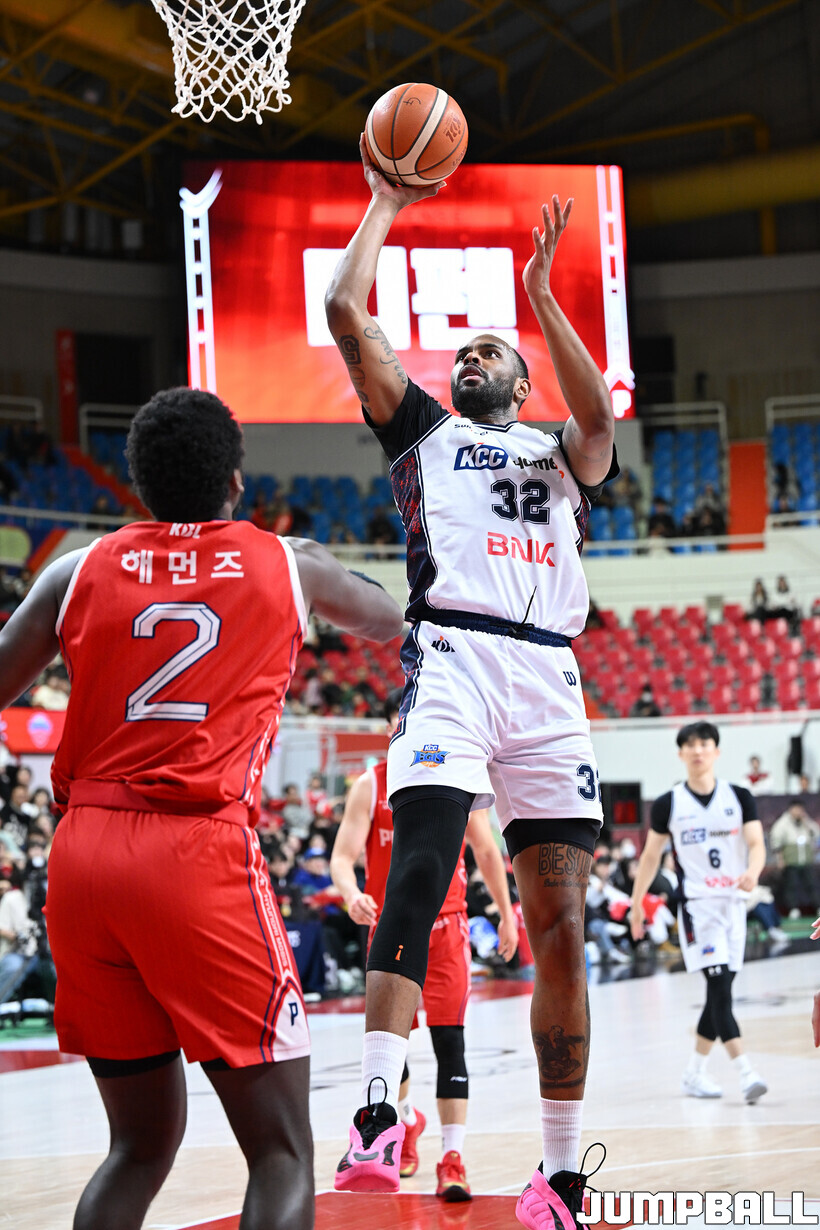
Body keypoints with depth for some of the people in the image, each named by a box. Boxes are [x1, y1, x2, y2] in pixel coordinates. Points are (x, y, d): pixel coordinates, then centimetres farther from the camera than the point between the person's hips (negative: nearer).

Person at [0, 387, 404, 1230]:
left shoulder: (79, 571, 11)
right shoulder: (288, 566, 11)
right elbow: (389, 623, 32)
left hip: (82, 856, 4)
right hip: (200, 854, -4)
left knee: (141, 1140, 17)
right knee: (281, 1152, 0)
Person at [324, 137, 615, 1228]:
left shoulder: (562, 451, 26)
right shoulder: (423, 431, 24)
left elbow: (600, 416, 1)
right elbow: (346, 311, 14)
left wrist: (539, 290, 0)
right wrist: (385, 205, 22)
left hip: (550, 682, 2)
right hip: (453, 663, -2)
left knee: (562, 930, -1)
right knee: (419, 872, -25)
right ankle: (377, 1118, -34)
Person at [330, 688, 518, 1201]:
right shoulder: (370, 786, -5)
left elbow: (487, 852, 11)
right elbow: (343, 855, -12)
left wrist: (507, 913, 15)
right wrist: (352, 895, -32)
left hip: (445, 926, -1)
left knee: (449, 1041, -11)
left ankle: (452, 1161, -12)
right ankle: (408, 1119, 41)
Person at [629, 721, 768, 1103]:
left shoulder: (739, 798, 4)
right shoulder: (668, 804, 1)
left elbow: (756, 843, -5)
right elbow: (651, 856, 10)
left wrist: (753, 871, -27)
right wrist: (636, 903, 10)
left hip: (733, 903, 4)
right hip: (696, 904, -3)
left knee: (720, 993, 8)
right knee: (719, 987, -17)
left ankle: (694, 1073, 22)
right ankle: (746, 1075, -25)